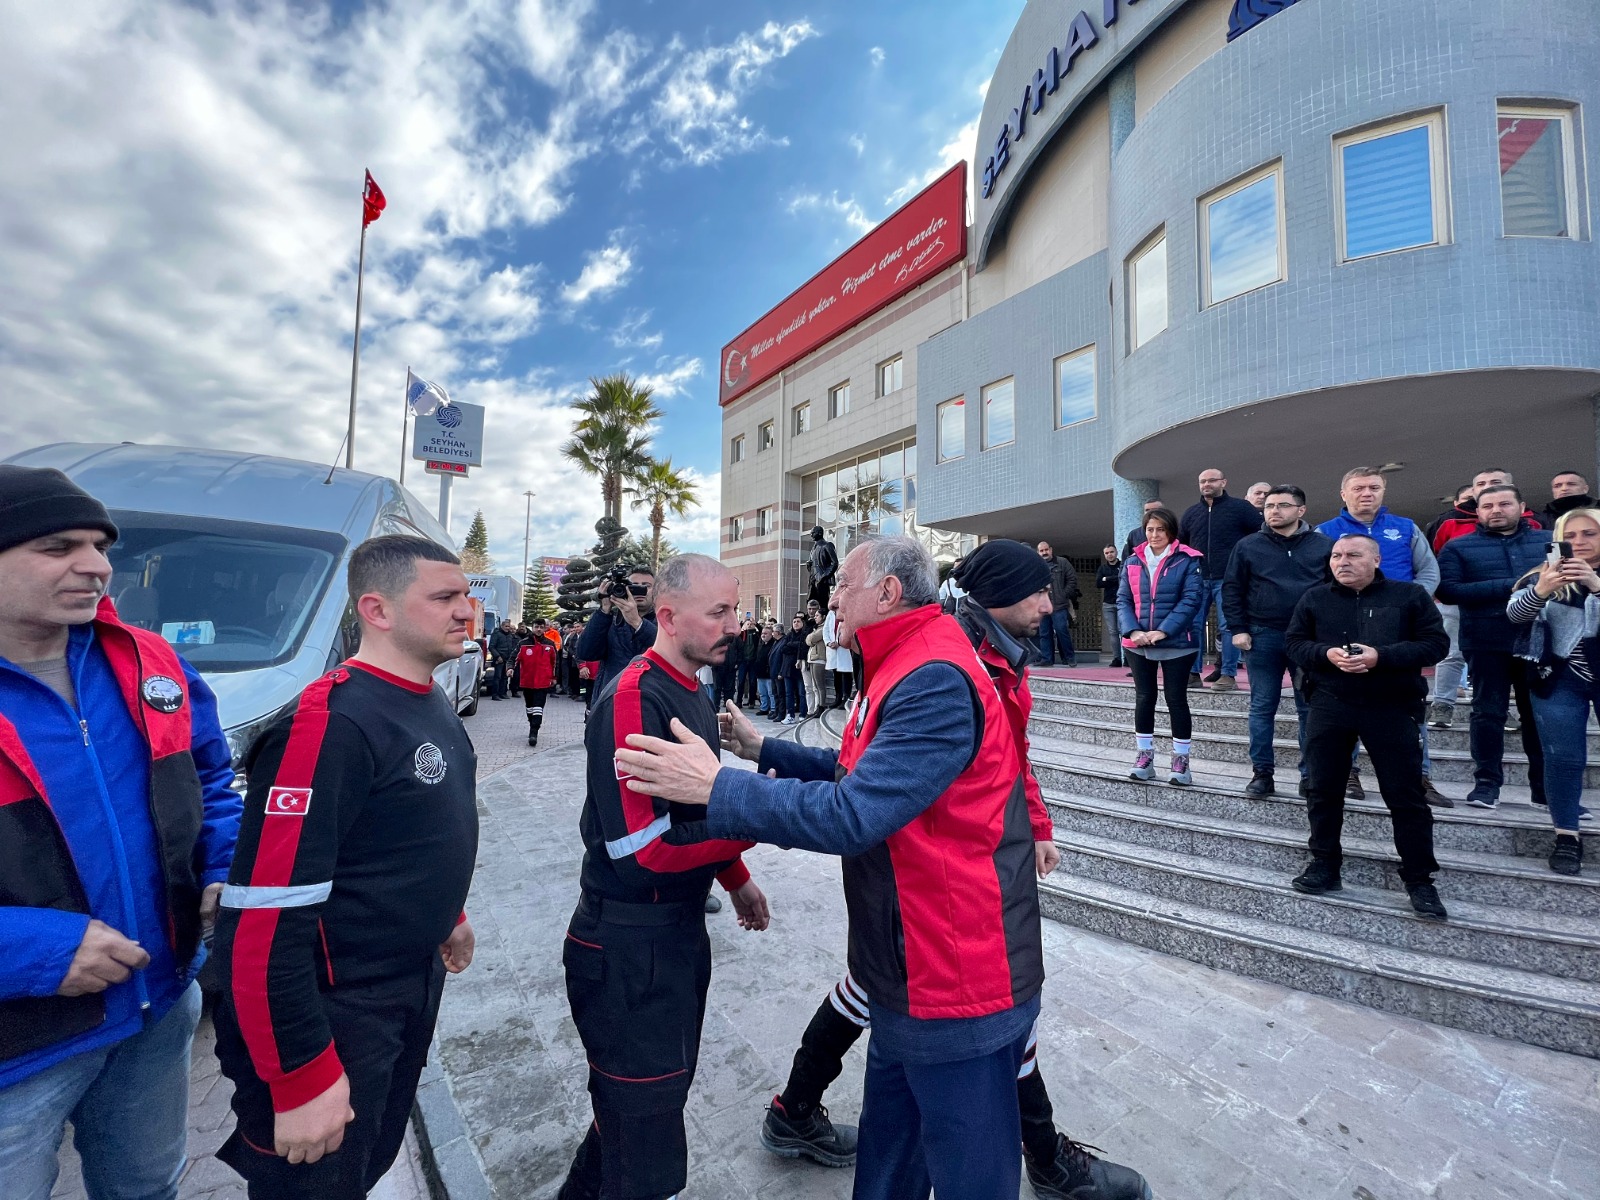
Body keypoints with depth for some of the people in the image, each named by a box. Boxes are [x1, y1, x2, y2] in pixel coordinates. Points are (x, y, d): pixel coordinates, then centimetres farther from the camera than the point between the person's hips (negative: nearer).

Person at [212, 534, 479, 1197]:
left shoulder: (431, 702, 3)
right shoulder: (331, 724, -27)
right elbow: (264, 922, -27)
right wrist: (302, 1080, -23)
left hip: (415, 981, 8)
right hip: (340, 1012, -8)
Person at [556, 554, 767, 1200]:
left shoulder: (692, 694, 6)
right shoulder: (633, 699, -24)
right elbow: (643, 849, -28)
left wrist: (735, 877, 19)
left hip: (680, 928, 9)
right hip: (628, 946, -9)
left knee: (663, 1090, 27)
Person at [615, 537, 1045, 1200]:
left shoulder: (936, 682, -26)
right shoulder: (906, 671, 9)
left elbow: (852, 815, -31)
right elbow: (857, 773, 16)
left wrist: (717, 785, -25)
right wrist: (762, 748, 14)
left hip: (959, 993, -10)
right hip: (910, 974, 10)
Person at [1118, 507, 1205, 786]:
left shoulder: (1187, 561, -3)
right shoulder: (1133, 563, 8)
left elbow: (1191, 599, -11)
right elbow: (1123, 600, 4)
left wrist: (1163, 631, -20)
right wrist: (1132, 631, -12)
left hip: (1176, 643, -3)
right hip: (1138, 645, 3)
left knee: (1176, 699, 3)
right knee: (1144, 698, 9)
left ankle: (1181, 761, 13)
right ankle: (1144, 757, 19)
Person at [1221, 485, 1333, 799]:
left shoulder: (1323, 546, 4)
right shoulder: (1248, 546, 3)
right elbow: (1231, 590, 3)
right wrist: (1238, 630, -4)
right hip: (1263, 637, 0)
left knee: (1310, 709, 6)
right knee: (1262, 708, 5)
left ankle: (1311, 775, 14)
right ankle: (1261, 773, 12)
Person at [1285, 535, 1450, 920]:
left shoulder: (1410, 595, 1)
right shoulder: (1315, 598, 7)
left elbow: (1435, 643, -4)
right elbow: (1295, 645, 6)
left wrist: (1382, 656, -18)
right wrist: (1326, 654, -15)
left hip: (1392, 707, -2)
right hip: (1328, 706, 2)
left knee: (1406, 795, 3)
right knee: (1324, 790, 8)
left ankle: (1419, 878, 16)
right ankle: (1324, 864, 22)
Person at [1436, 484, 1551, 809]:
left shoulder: (1551, 541, 12)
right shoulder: (1458, 547, 3)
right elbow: (1448, 590, -10)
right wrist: (1510, 586, -15)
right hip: (1487, 643, -2)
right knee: (1488, 713, 2)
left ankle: (1546, 786, 20)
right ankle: (1487, 783, 8)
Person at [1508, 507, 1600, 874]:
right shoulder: (1543, 576, 5)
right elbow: (1515, 613, -10)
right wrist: (1540, 590, -29)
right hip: (1559, 680, 0)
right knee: (1563, 759, 0)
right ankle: (1567, 836, 8)